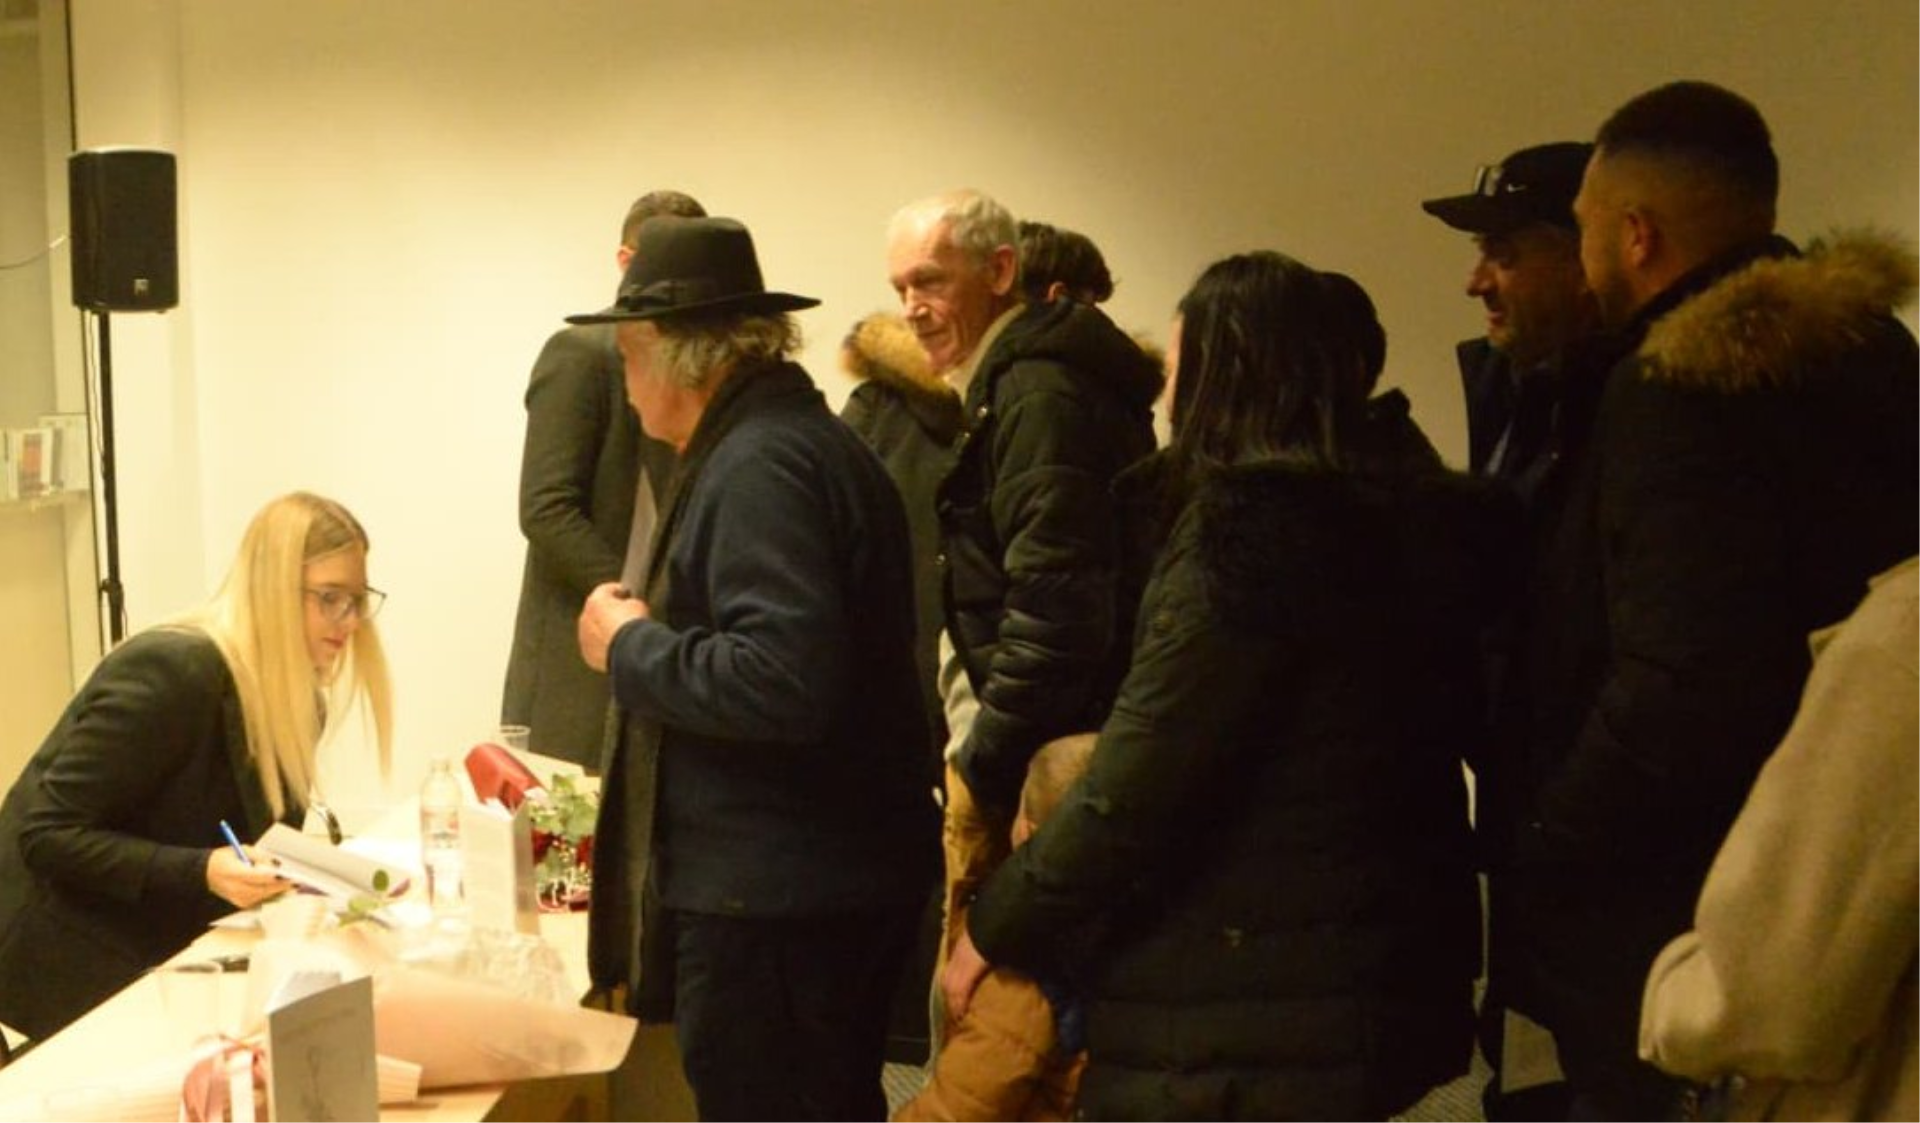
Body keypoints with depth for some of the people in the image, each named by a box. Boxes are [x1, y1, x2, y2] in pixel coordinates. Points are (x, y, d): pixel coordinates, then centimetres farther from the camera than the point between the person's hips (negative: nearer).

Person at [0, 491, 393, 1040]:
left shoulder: (291, 692, 3)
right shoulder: (170, 673, -21)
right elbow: (48, 836, -22)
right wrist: (201, 872, -31)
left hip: (163, 952, 7)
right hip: (78, 962, -7)